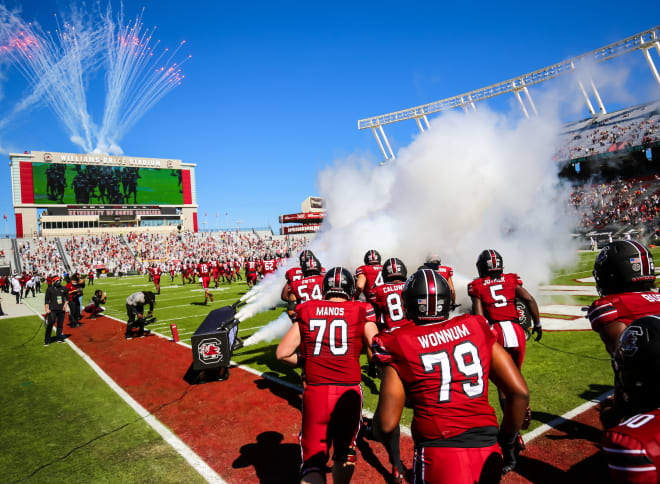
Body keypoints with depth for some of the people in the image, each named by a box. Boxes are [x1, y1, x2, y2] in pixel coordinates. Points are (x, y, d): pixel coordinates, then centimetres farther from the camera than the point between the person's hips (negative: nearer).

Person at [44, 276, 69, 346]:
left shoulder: (64, 288, 9)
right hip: (52, 310, -3)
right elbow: (46, 299, 2)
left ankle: (59, 338, 18)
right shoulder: (50, 289, 2)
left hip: (61, 309, 3)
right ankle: (47, 340, 0)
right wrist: (47, 309, -5)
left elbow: (67, 297, 18)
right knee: (50, 324, -7)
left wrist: (65, 304, 2)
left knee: (60, 324, 7)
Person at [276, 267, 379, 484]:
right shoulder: (361, 312, -1)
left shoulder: (306, 311, 4)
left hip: (315, 392, 0)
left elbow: (283, 353, 2)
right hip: (348, 392, 0)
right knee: (345, 450, 24)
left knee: (313, 458, 11)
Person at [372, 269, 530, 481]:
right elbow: (520, 392, 3)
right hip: (488, 451, 5)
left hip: (439, 457, -4)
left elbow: (387, 424, -8)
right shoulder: (477, 331, 3)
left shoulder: (400, 346, -6)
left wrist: (377, 432, 15)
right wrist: (507, 441, 17)